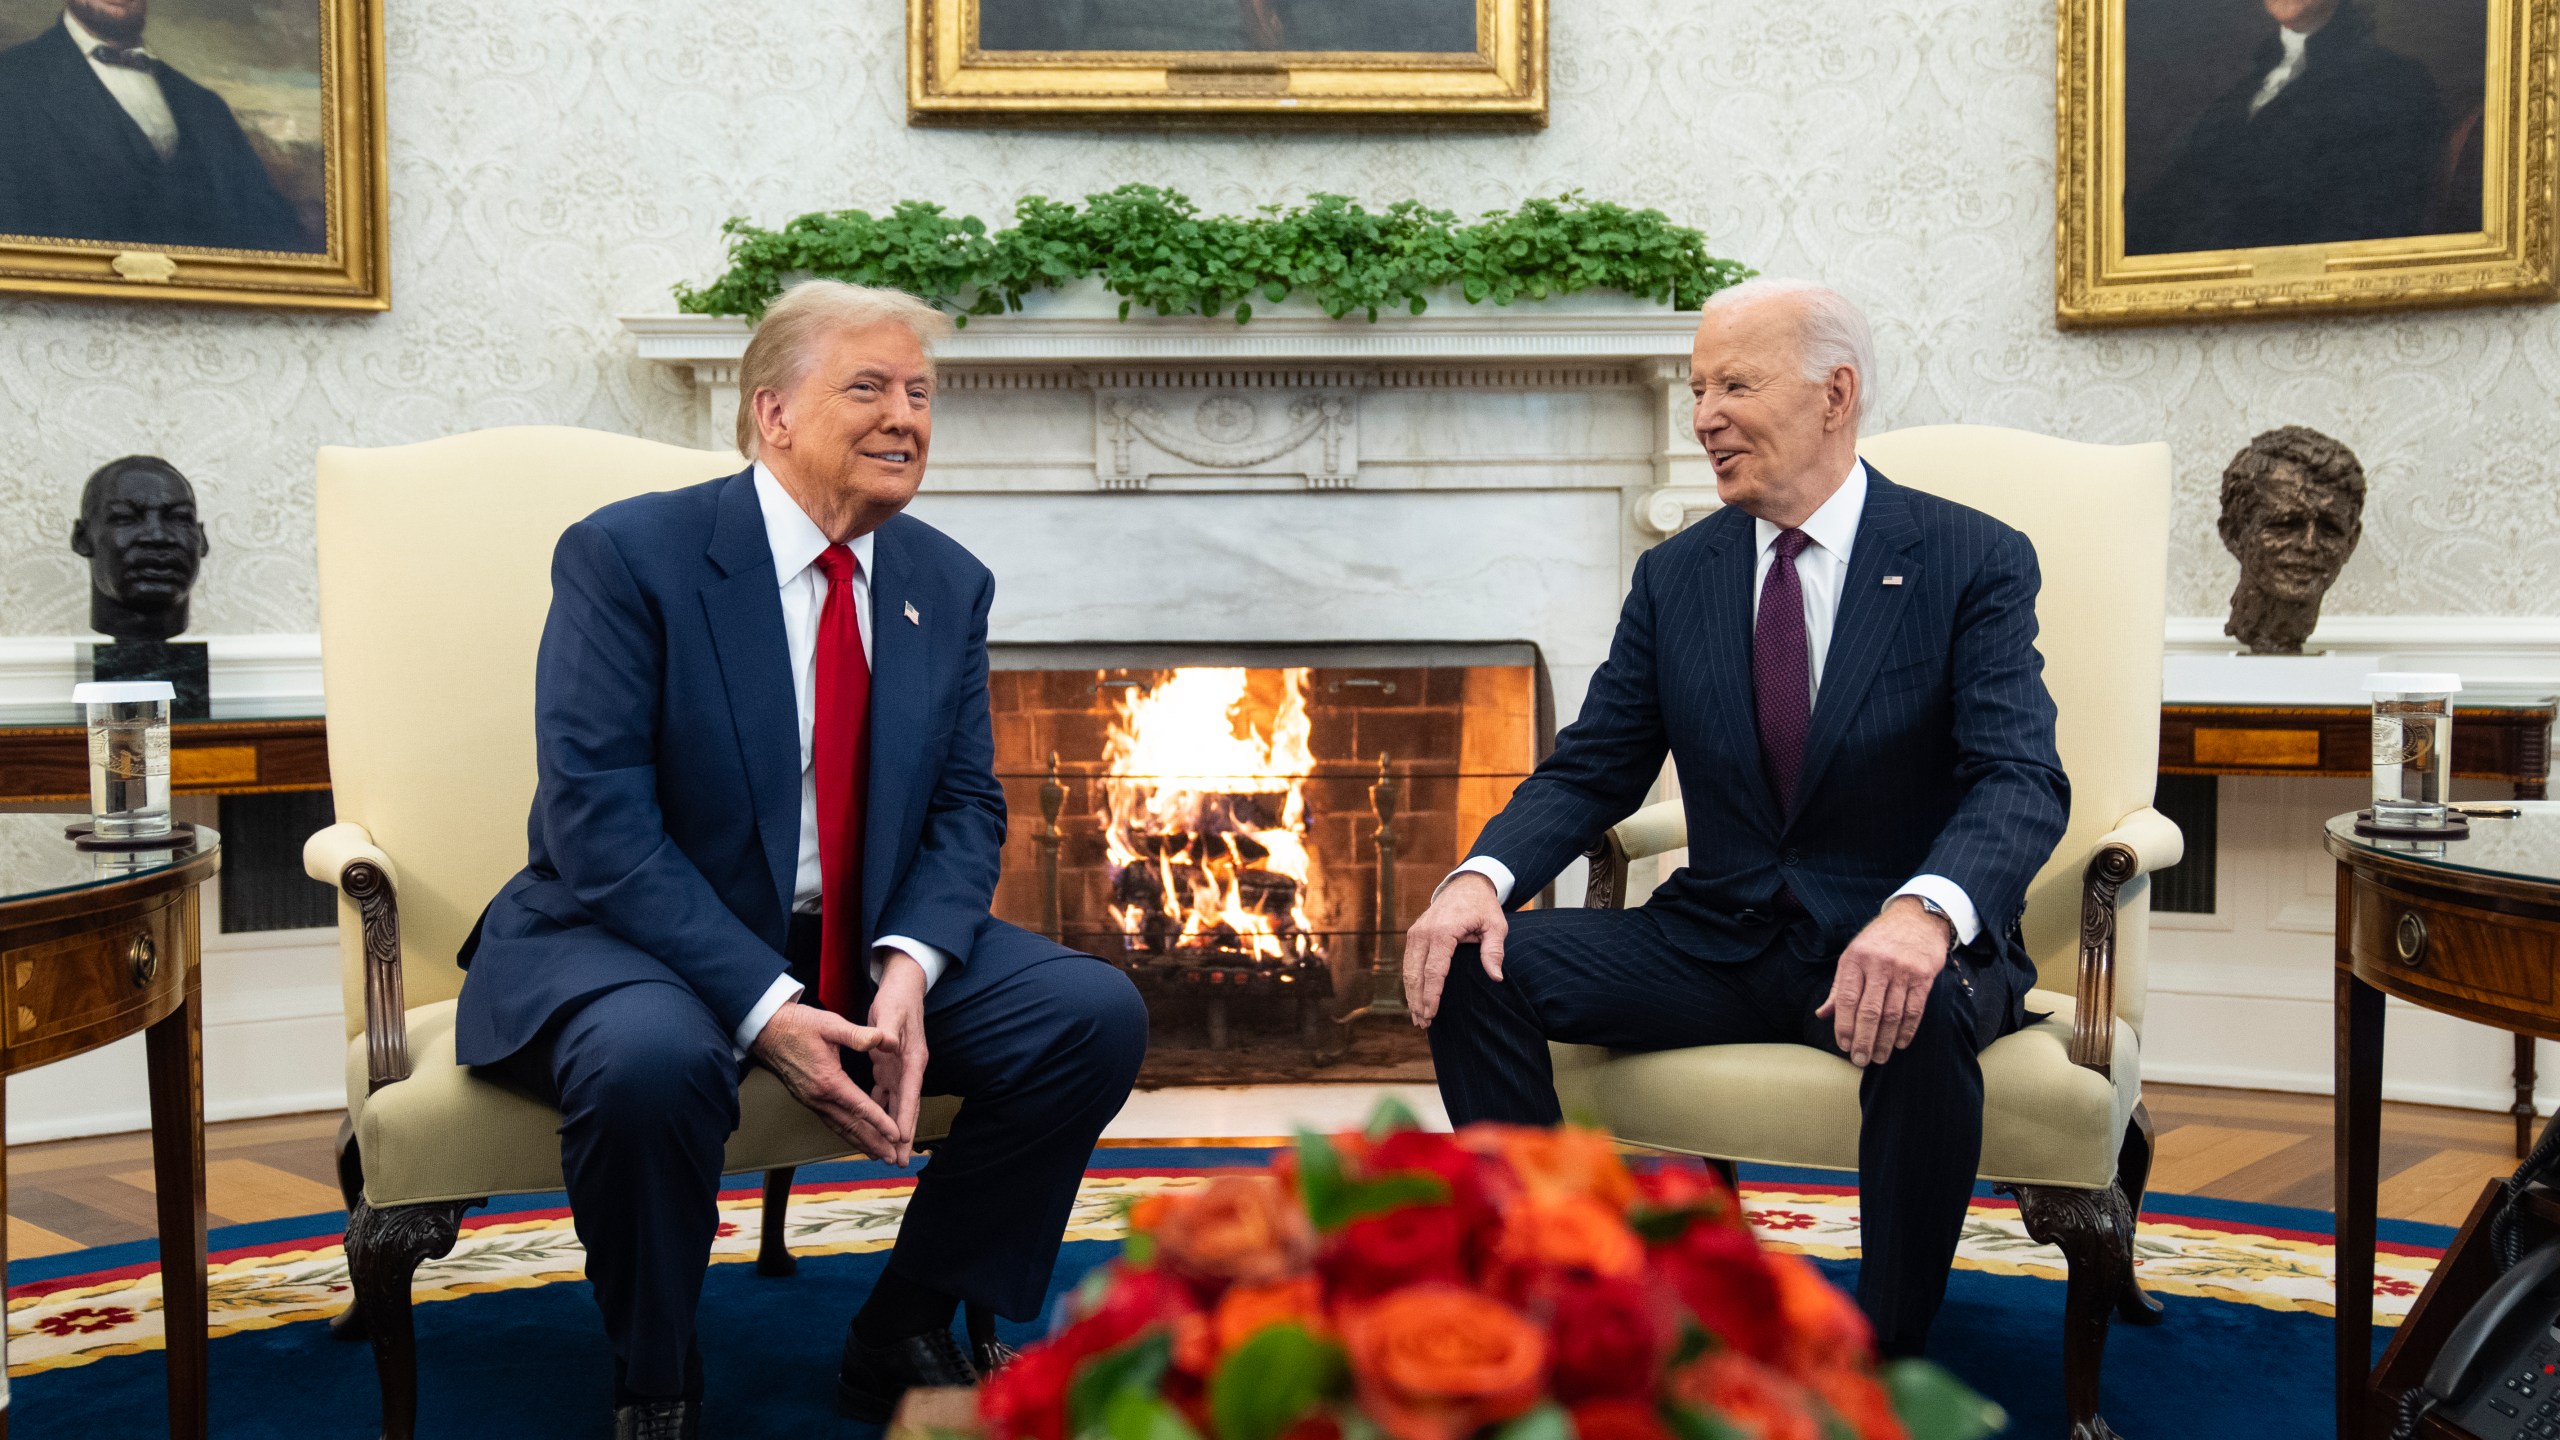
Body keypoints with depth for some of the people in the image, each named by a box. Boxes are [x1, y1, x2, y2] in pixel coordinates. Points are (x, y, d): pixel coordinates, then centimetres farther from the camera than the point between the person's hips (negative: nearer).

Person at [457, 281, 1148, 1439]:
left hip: (869, 949, 5)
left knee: (1097, 1014, -13)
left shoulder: (947, 584, 5)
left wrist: (909, 963, -17)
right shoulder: (627, 555, -12)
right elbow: (597, 820, -19)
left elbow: (966, 807, 5)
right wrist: (765, 1008, -28)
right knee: (652, 1061, -38)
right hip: (641, 941, -5)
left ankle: (902, 1338, 4)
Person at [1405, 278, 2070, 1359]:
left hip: (1891, 944, -4)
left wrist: (1924, 911, -40)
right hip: (1719, 938, 4)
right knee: (1472, 964, -16)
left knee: (1923, 1014, -38)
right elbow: (1592, 769, 6)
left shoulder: (1973, 562, -5)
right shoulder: (1674, 576, 8)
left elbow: (2021, 780, -17)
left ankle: (1885, 1364, -18)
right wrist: (1483, 875, -16)